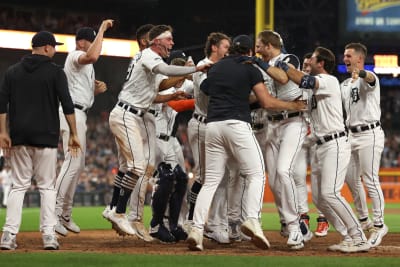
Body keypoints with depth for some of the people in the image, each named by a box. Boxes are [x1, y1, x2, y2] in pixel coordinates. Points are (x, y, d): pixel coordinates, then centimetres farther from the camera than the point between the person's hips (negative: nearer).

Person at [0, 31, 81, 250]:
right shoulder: (55, 72, -2)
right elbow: (67, 105, -8)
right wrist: (73, 134, -4)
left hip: (19, 137, 3)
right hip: (46, 137, -3)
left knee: (19, 185, 6)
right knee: (47, 186, 3)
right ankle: (48, 235, -3)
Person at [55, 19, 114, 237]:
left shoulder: (85, 63, 23)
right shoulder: (75, 56, -8)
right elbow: (93, 56, -33)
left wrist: (96, 90, 6)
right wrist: (102, 29, -26)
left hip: (80, 115, 11)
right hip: (72, 113, -11)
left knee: (78, 164, 12)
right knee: (73, 162, -17)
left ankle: (65, 215, 15)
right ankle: (54, 213, -20)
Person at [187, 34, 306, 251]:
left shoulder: (215, 68, 21)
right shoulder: (250, 69, 5)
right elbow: (266, 102, 1)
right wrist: (292, 106, 15)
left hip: (212, 125, 5)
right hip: (237, 124, -5)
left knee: (211, 180, 7)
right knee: (256, 174, 0)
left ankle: (197, 228, -7)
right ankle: (252, 219, -21)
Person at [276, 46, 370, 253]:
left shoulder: (330, 81, -10)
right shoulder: (317, 83, 20)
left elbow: (304, 82, -25)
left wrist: (283, 66, -13)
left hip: (335, 144, -10)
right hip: (321, 147, 10)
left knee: (330, 192, -20)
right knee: (320, 199, 7)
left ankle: (359, 238, -18)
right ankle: (349, 237, 10)